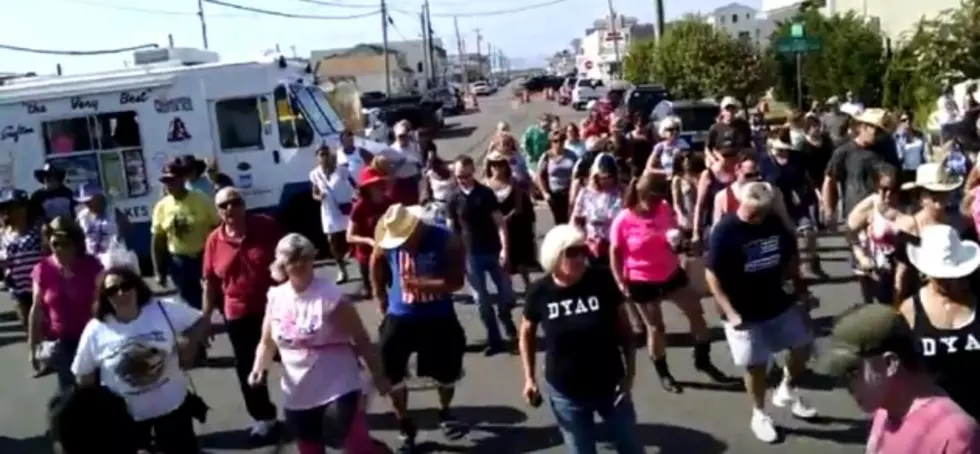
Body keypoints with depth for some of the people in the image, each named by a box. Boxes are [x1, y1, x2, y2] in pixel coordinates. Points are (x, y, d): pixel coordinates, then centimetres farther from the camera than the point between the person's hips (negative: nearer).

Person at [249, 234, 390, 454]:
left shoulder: (330, 297, -16)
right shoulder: (276, 298, -2)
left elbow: (362, 340, -9)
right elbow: (267, 342, 10)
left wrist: (378, 377, -3)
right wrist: (259, 368, -9)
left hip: (338, 391, -5)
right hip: (298, 396, 5)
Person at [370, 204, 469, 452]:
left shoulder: (447, 241, -20)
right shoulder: (387, 239, -13)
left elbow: (457, 282, -21)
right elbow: (376, 263, 8)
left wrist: (423, 284, -32)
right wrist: (380, 295, 11)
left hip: (439, 318, -1)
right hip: (400, 317, 1)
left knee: (447, 374, 14)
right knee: (392, 375, 2)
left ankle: (444, 414, 44)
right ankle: (406, 427, 23)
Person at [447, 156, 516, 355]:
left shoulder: (486, 193, -3)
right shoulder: (455, 201, 2)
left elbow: (500, 222, -5)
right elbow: (452, 229, 8)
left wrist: (504, 248, -14)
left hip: (493, 251, -1)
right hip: (470, 255, 1)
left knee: (507, 294, 2)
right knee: (482, 300, 3)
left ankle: (506, 320, 35)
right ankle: (495, 340, 14)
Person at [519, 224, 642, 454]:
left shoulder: (602, 281, -14)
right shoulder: (540, 291, -13)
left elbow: (624, 327, -2)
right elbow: (527, 333, 4)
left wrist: (630, 371, -6)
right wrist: (529, 378, 1)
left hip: (610, 385, 0)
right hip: (565, 392, 0)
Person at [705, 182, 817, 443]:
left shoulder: (776, 222, -6)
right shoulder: (724, 231, -19)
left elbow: (791, 256, 10)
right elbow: (713, 276, -17)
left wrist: (799, 287, 6)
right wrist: (730, 312, -21)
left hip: (780, 303, 5)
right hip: (745, 313, -5)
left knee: (802, 346, 15)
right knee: (755, 365, 8)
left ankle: (786, 392, 41)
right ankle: (759, 414, 31)